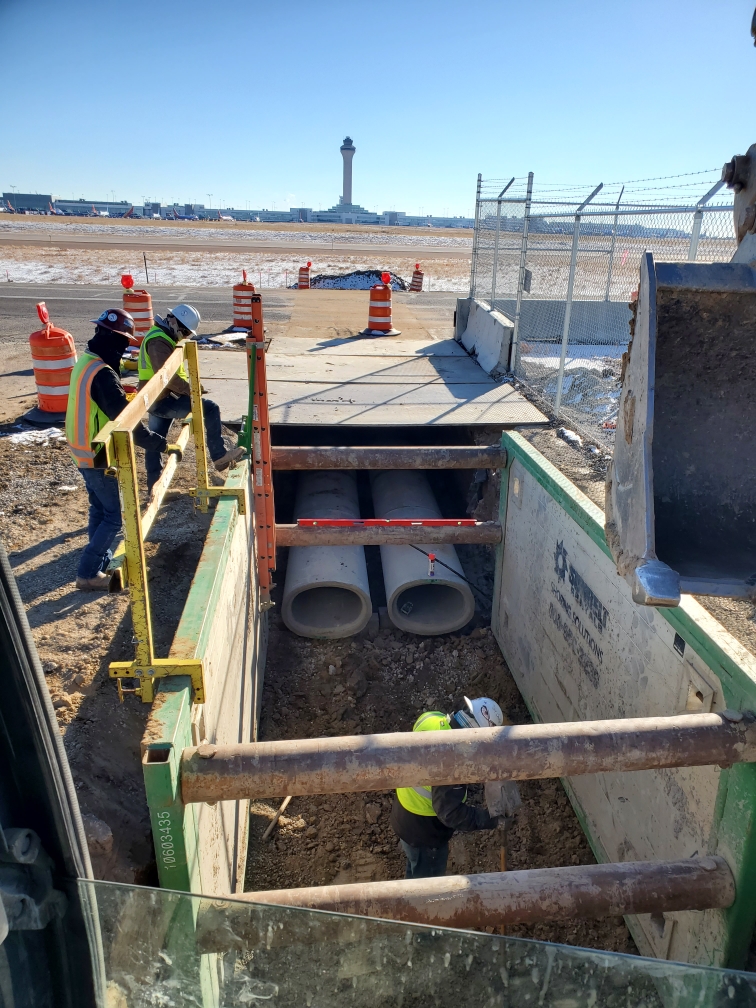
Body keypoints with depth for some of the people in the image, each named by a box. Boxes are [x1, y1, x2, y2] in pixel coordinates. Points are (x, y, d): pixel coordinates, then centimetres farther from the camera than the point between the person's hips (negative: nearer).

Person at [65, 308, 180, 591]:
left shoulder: (86, 362, 5)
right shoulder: (102, 374, -26)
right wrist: (162, 445, -24)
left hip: (83, 450, 10)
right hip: (97, 455, -10)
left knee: (99, 509, 21)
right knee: (113, 516, 1)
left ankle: (101, 562, 33)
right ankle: (88, 574, 6)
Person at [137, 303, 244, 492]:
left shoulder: (160, 336, 18)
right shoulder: (159, 341, -17)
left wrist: (186, 388, 9)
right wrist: (190, 390, -19)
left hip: (155, 400, 11)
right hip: (162, 400, -11)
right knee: (210, 408, -14)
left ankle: (154, 486, 27)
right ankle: (219, 456, -12)